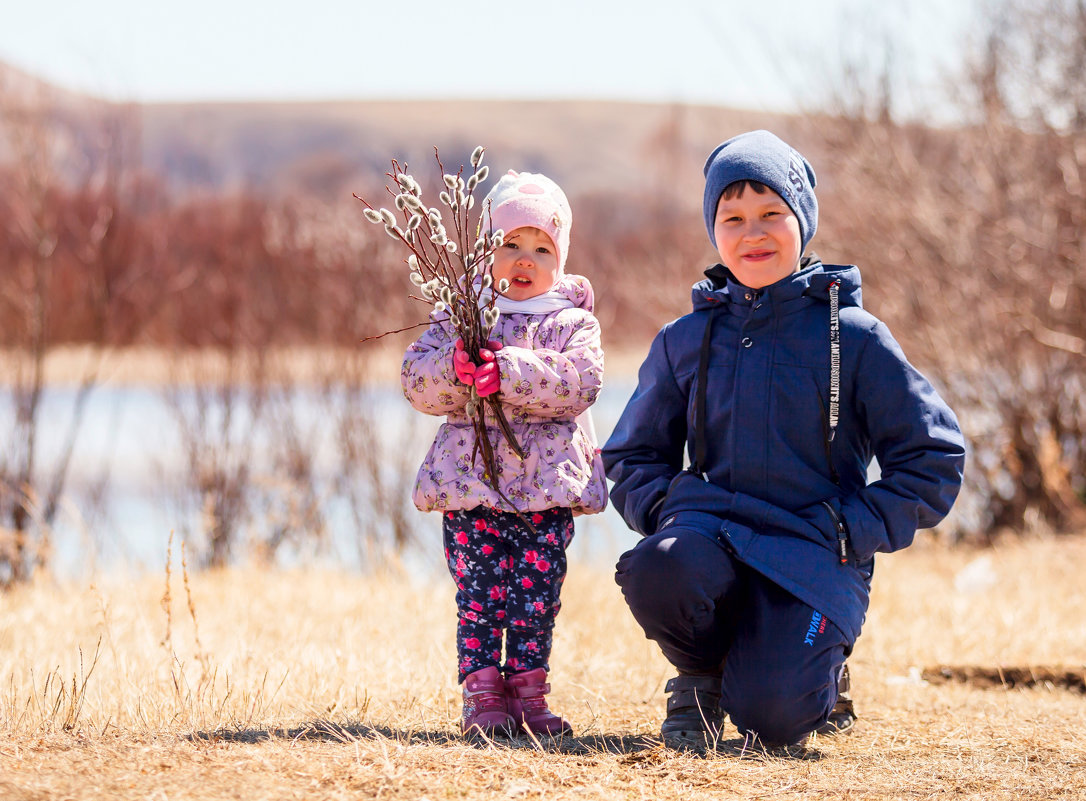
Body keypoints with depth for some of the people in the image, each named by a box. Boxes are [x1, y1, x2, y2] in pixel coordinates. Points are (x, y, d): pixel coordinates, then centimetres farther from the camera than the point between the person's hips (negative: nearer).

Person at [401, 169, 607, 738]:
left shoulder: (573, 322, 7)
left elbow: (579, 382, -11)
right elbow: (417, 380, 1)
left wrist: (509, 373, -23)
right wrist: (455, 369, -21)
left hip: (548, 482, 0)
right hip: (472, 478, 0)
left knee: (536, 593, 2)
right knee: (479, 590, -3)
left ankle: (527, 692, 11)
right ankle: (482, 697, 1)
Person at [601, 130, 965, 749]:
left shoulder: (854, 337, 2)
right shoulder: (685, 341, 12)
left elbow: (933, 460, 4)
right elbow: (632, 456, 22)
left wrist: (854, 530, -7)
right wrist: (666, 506, 1)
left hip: (815, 558, -2)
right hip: (712, 529, 2)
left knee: (770, 718, -25)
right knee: (658, 573, -35)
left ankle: (817, 674, 15)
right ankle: (704, 674, 0)